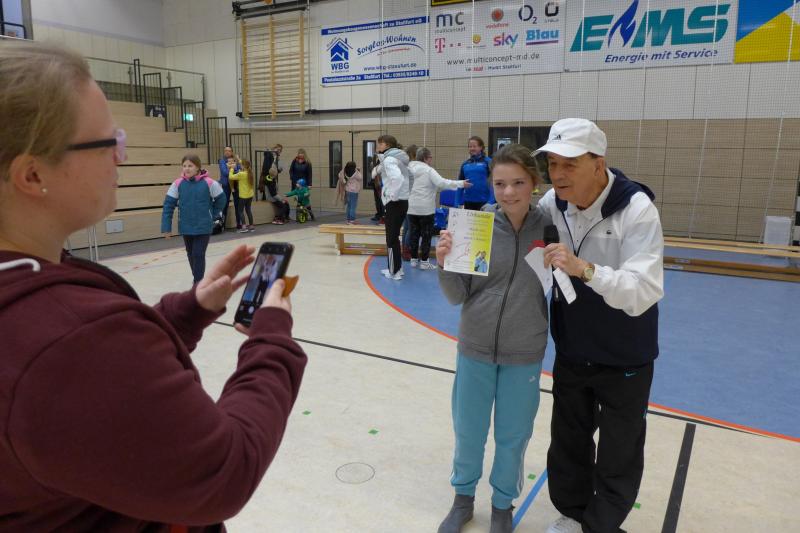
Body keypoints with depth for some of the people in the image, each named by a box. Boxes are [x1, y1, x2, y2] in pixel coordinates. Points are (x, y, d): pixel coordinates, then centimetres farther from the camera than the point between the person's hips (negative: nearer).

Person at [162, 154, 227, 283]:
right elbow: (168, 205, -3)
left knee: (198, 254, -6)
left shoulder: (209, 183, -11)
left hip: (203, 227, -3)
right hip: (186, 227, 3)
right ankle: (198, 279, 35)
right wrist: (166, 227, -6)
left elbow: (221, 199, 4)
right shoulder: (178, 184, -5)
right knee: (191, 255, 16)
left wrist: (213, 215, 5)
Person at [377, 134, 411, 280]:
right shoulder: (399, 157, 15)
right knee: (394, 236, 17)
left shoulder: (389, 159, -14)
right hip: (402, 201, 9)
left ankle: (395, 272, 7)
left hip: (395, 203, -9)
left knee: (391, 238, 0)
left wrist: (393, 195, -19)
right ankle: (396, 268, 25)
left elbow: (397, 178, -31)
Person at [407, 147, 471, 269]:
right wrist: (461, 183, -21)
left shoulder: (410, 169, 7)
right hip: (425, 208, -6)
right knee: (426, 235, 3)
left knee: (414, 233, 12)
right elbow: (441, 182, -22)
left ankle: (414, 259, 18)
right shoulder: (429, 170, -12)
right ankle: (424, 262, 5)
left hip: (412, 207, 6)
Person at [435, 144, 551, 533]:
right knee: (468, 433, 16)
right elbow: (458, 296, -8)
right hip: (475, 349, 0)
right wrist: (444, 263, -24)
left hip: (525, 354, 0)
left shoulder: (547, 228, -10)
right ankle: (463, 498, 42)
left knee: (512, 437, 16)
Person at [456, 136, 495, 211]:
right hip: (468, 201, 4)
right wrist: (458, 202, 7)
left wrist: (491, 202, -16)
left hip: (483, 201, -4)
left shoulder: (488, 162, -3)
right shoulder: (465, 164, 10)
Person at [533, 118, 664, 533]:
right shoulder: (553, 203, -10)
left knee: (618, 456, 13)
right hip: (570, 354, 4)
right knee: (568, 441, 21)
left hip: (624, 360, -4)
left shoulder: (636, 209, -24)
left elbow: (644, 293, -31)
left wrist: (585, 269, -45)